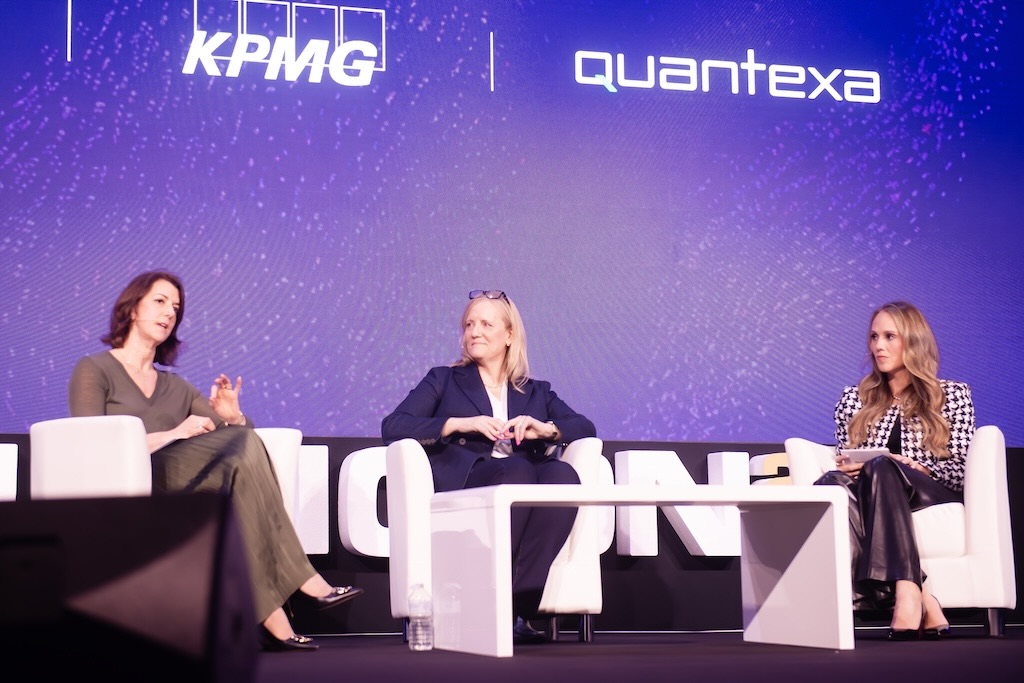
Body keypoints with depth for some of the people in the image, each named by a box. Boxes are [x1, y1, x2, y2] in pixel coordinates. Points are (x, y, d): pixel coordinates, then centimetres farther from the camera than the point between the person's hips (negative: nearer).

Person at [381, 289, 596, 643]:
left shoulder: (537, 392, 29)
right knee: (517, 470, -35)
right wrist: (460, 423, -7)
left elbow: (586, 428, 15)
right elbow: (392, 426, 7)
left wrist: (546, 428, -7)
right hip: (463, 488, -2)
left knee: (564, 475, -32)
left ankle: (519, 606, -34)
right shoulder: (444, 381, 23)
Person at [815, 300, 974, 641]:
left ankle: (905, 595, -52)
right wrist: (848, 468, -5)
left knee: (882, 468, -37)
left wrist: (916, 467, -13)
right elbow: (845, 463, 19)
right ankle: (919, 600, -47)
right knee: (832, 483, -35)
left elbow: (961, 470, 5)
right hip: (868, 493, 2)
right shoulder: (854, 399, 20)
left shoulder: (953, 395, 13)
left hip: (933, 497, -2)